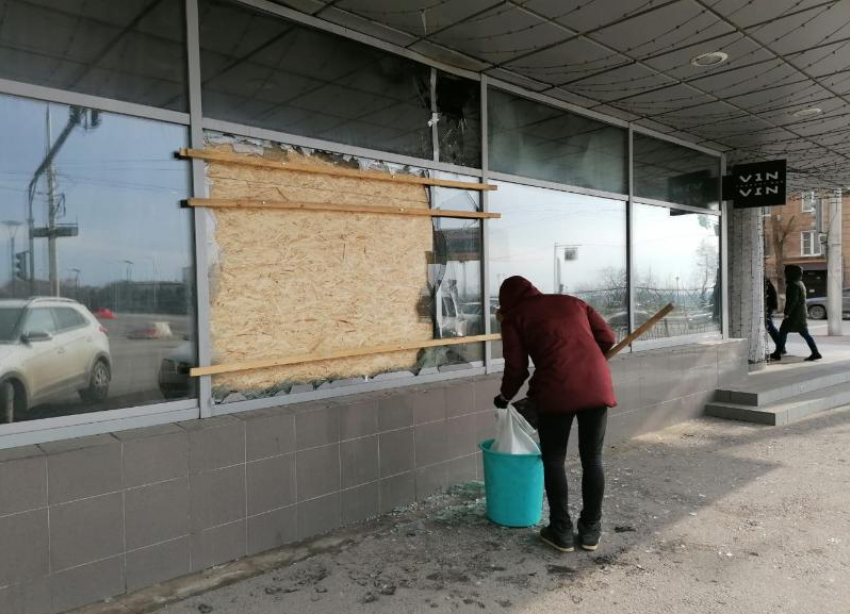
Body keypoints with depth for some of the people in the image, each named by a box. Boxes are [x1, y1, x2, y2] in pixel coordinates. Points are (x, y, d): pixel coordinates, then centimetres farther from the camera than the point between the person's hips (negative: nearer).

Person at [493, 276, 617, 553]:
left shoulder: (514, 317, 12)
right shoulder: (572, 301, 24)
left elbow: (516, 368, 5)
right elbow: (607, 338, 18)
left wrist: (505, 396, 22)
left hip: (558, 390, -4)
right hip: (597, 384, 4)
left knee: (553, 460, 12)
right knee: (592, 458, 14)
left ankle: (561, 531, 17)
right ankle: (591, 530, 22)